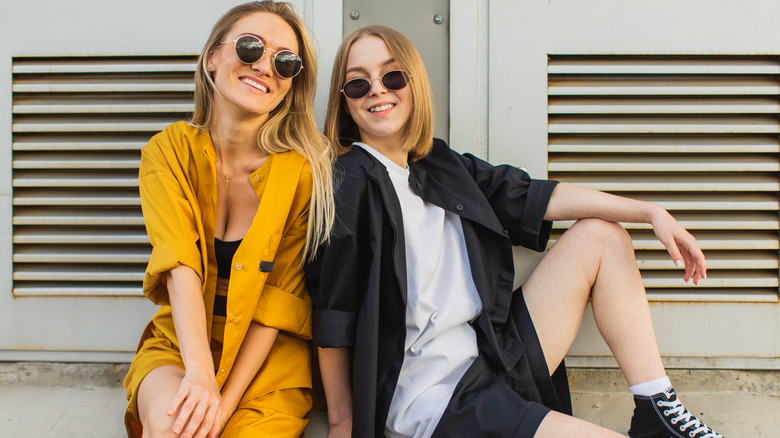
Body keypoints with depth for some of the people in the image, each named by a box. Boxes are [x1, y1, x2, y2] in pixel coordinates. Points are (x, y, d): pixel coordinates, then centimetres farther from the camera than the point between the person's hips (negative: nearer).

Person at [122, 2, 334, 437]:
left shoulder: (302, 170, -11)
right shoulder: (169, 150, -5)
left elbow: (278, 299, -10)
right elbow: (179, 266, -18)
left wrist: (226, 400, -18)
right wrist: (199, 372, -32)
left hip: (268, 356, 0)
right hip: (179, 343, 1)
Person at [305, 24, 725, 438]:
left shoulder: (440, 166, 11)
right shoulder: (347, 182, -10)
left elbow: (531, 197, 11)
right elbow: (332, 311, -9)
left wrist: (651, 212, 9)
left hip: (493, 358, 8)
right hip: (429, 401, -8)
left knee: (602, 235, 10)